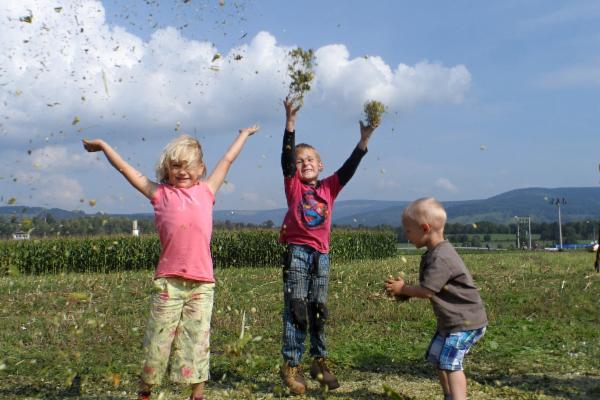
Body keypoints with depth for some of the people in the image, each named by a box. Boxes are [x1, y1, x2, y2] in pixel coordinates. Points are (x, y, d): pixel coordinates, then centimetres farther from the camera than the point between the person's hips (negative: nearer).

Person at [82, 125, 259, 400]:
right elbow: (126, 169, 18)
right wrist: (103, 145, 28)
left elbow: (227, 159, 25)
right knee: (158, 338, 5)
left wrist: (244, 134, 37)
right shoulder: (160, 193, 9)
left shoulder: (206, 191, 13)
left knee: (197, 339, 5)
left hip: (202, 282, 1)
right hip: (168, 281, -1)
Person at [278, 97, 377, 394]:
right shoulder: (293, 184, 1)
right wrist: (290, 122, -20)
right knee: (296, 309, -3)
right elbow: (286, 156, -11)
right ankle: (291, 365, 4)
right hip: (297, 252, -3)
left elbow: (348, 168, 1)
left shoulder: (329, 188, 9)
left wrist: (364, 140, -9)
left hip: (321, 255, 3)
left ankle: (319, 362, 22)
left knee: (318, 310, 11)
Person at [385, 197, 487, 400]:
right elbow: (429, 289, 12)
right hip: (450, 320, 11)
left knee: (450, 363, -16)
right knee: (438, 358, 18)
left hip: (465, 321, -11)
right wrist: (403, 291, -2)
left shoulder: (441, 258, -25)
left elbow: (427, 291, -25)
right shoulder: (432, 254, 8)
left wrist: (402, 289, -10)